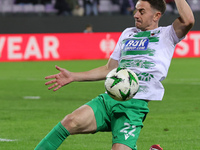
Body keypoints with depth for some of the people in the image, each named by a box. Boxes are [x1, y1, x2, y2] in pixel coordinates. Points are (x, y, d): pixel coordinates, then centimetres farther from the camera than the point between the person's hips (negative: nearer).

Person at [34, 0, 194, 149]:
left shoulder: (166, 35, 7)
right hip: (109, 99, 4)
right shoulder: (127, 33, 23)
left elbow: (188, 20, -16)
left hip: (134, 106, -4)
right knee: (71, 121, -22)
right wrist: (73, 76, 21)